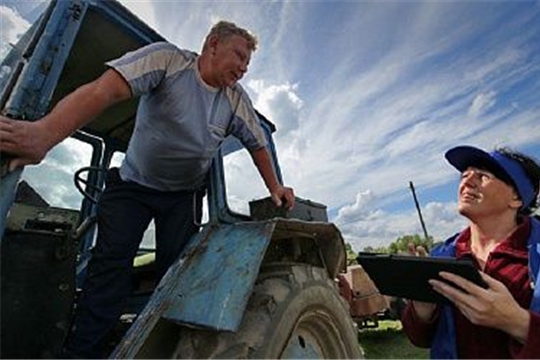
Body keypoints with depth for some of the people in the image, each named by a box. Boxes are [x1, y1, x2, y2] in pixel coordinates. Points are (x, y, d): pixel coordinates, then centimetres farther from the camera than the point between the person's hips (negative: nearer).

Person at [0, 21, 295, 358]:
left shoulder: (237, 98, -4)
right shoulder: (166, 58, -17)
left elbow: (258, 144, 5)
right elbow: (104, 90, -31)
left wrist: (275, 187, -3)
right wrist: (45, 133, -45)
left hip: (184, 195, 3)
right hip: (133, 184, -2)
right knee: (112, 262, -10)